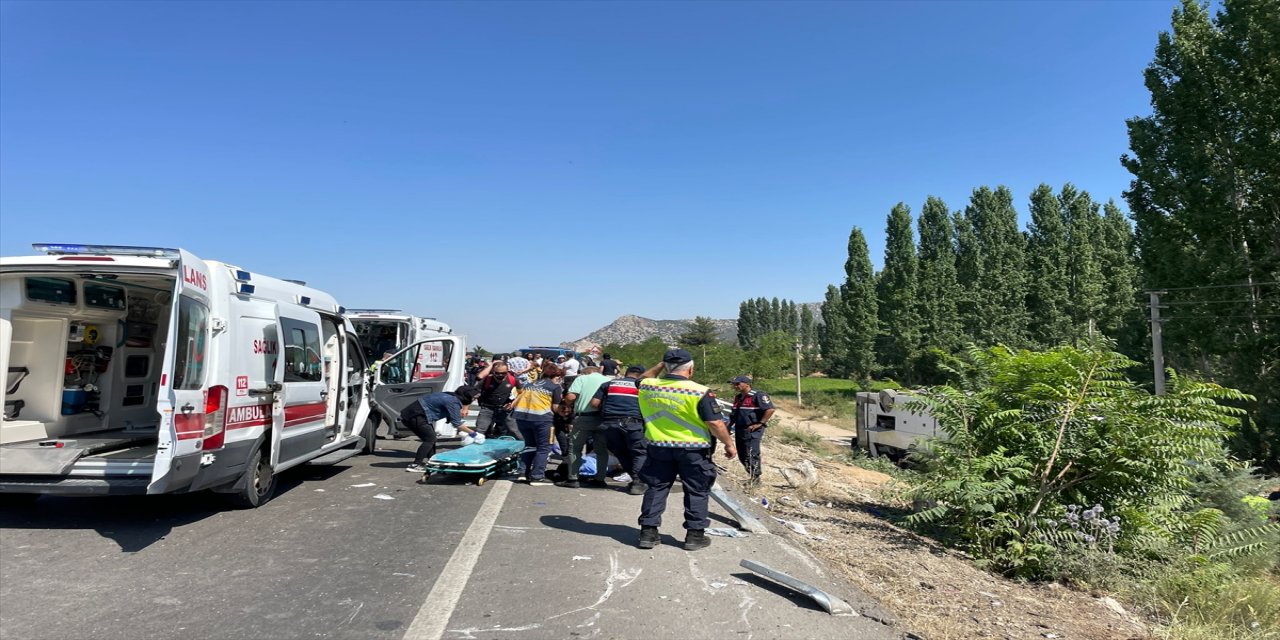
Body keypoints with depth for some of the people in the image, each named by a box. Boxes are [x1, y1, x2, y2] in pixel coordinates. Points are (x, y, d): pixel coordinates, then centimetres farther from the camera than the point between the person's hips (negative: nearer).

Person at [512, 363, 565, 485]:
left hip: (520, 414, 6)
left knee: (530, 444, 23)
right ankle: (537, 477, 2)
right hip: (540, 416, -5)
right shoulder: (556, 387, 10)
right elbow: (555, 407, 5)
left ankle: (524, 473, 19)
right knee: (544, 447, 8)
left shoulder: (529, 384, 24)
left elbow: (518, 397, 15)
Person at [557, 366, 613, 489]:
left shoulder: (582, 378, 7)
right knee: (602, 449, 13)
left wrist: (566, 404, 12)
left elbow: (571, 396, -7)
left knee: (575, 448, 6)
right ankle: (600, 479, 16)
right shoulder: (608, 380, 16)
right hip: (604, 418, 3)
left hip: (584, 417, -3)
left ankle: (572, 479, 2)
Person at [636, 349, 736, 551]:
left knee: (656, 488, 14)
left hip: (659, 447, 3)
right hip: (693, 450, -3)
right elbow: (715, 423, -15)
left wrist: (660, 365, 17)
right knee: (697, 491, 11)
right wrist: (729, 444, -2)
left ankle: (648, 531, 15)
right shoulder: (700, 392, -16)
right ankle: (695, 535, 15)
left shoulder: (647, 387, -4)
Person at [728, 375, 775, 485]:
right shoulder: (738, 398, 14)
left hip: (752, 431, -9)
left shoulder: (758, 396, -13)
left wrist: (760, 424, -17)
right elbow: (734, 414, 26)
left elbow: (770, 409, -19)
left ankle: (755, 478, 3)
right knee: (742, 456, 12)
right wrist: (730, 425, 13)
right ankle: (752, 476, 26)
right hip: (739, 430, 9)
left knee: (751, 455, -8)